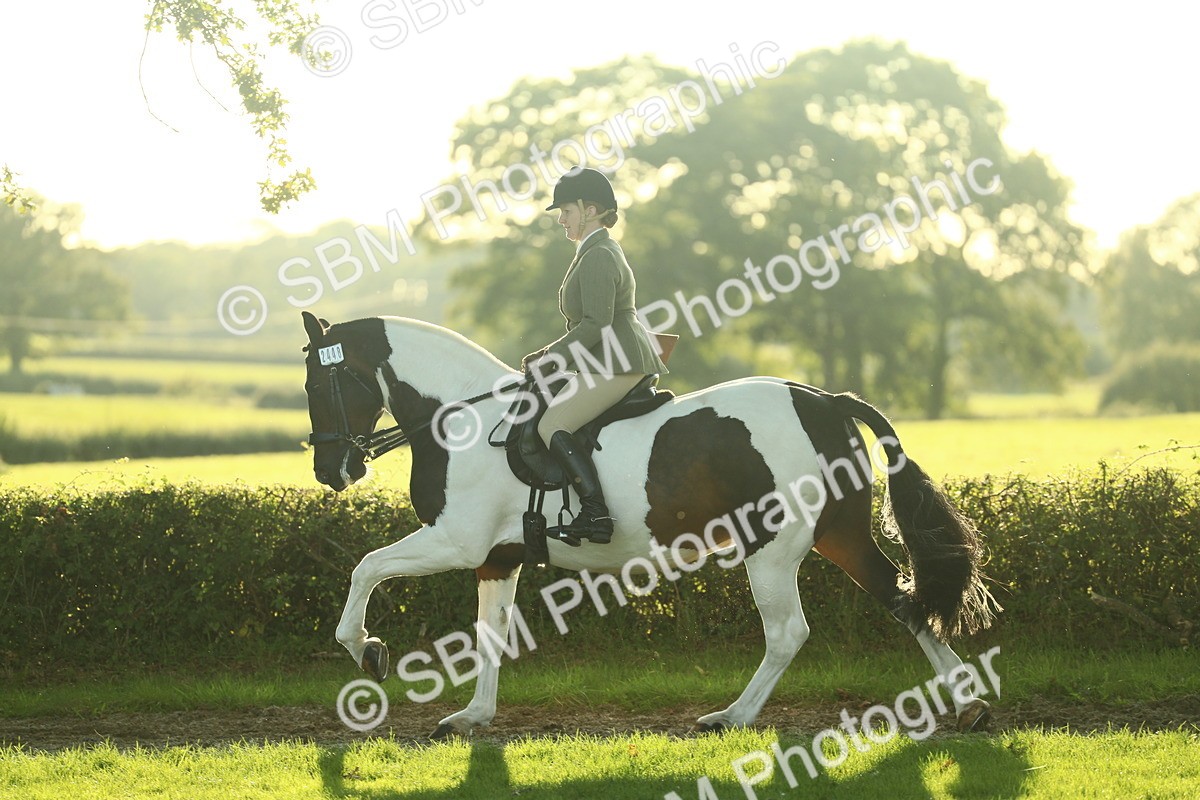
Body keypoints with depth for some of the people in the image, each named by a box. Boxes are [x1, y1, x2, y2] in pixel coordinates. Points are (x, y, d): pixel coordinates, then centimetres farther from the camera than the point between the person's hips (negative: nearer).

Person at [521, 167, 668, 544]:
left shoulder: (597, 257, -14)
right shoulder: (603, 250, 20)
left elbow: (596, 324, -22)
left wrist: (549, 358, -16)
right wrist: (550, 353, 17)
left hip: (615, 363, -11)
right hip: (615, 360, 11)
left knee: (552, 426, -18)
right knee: (557, 420, 18)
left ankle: (596, 515, -27)